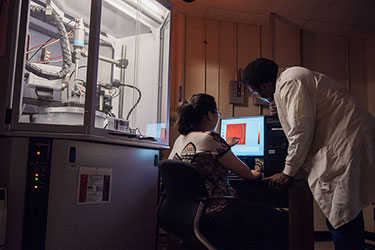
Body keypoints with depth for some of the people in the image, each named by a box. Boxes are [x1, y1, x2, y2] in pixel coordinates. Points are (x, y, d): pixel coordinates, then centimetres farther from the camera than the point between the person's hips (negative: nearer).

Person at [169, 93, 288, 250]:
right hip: (214, 214, -9)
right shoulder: (210, 138, -18)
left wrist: (225, 146, 37)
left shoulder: (180, 139, 8)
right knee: (277, 220, 5)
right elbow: (241, 170, -8)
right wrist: (253, 175, 14)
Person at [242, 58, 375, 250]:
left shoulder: (291, 83, -13)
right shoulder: (288, 81, 18)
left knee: (342, 219, -6)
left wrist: (288, 173, -6)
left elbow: (301, 131, -16)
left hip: (349, 143, -10)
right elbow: (301, 129, 26)